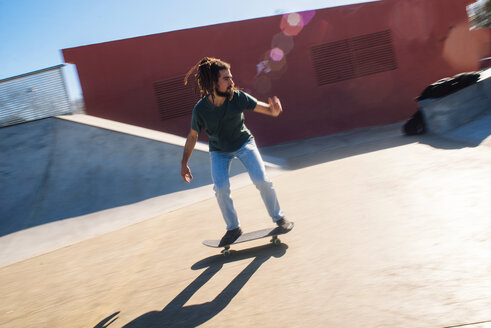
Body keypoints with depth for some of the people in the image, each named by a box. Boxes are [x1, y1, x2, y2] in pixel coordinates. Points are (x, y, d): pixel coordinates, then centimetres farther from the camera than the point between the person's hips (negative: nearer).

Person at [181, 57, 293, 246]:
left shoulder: (238, 97, -24)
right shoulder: (201, 109, -24)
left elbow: (270, 111, -18)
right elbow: (192, 136, -7)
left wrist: (274, 108, -43)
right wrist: (184, 164, -2)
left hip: (243, 143, 0)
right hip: (219, 151, 0)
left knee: (261, 180, -15)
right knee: (221, 188, -18)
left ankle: (278, 217, 11)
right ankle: (233, 228, 5)